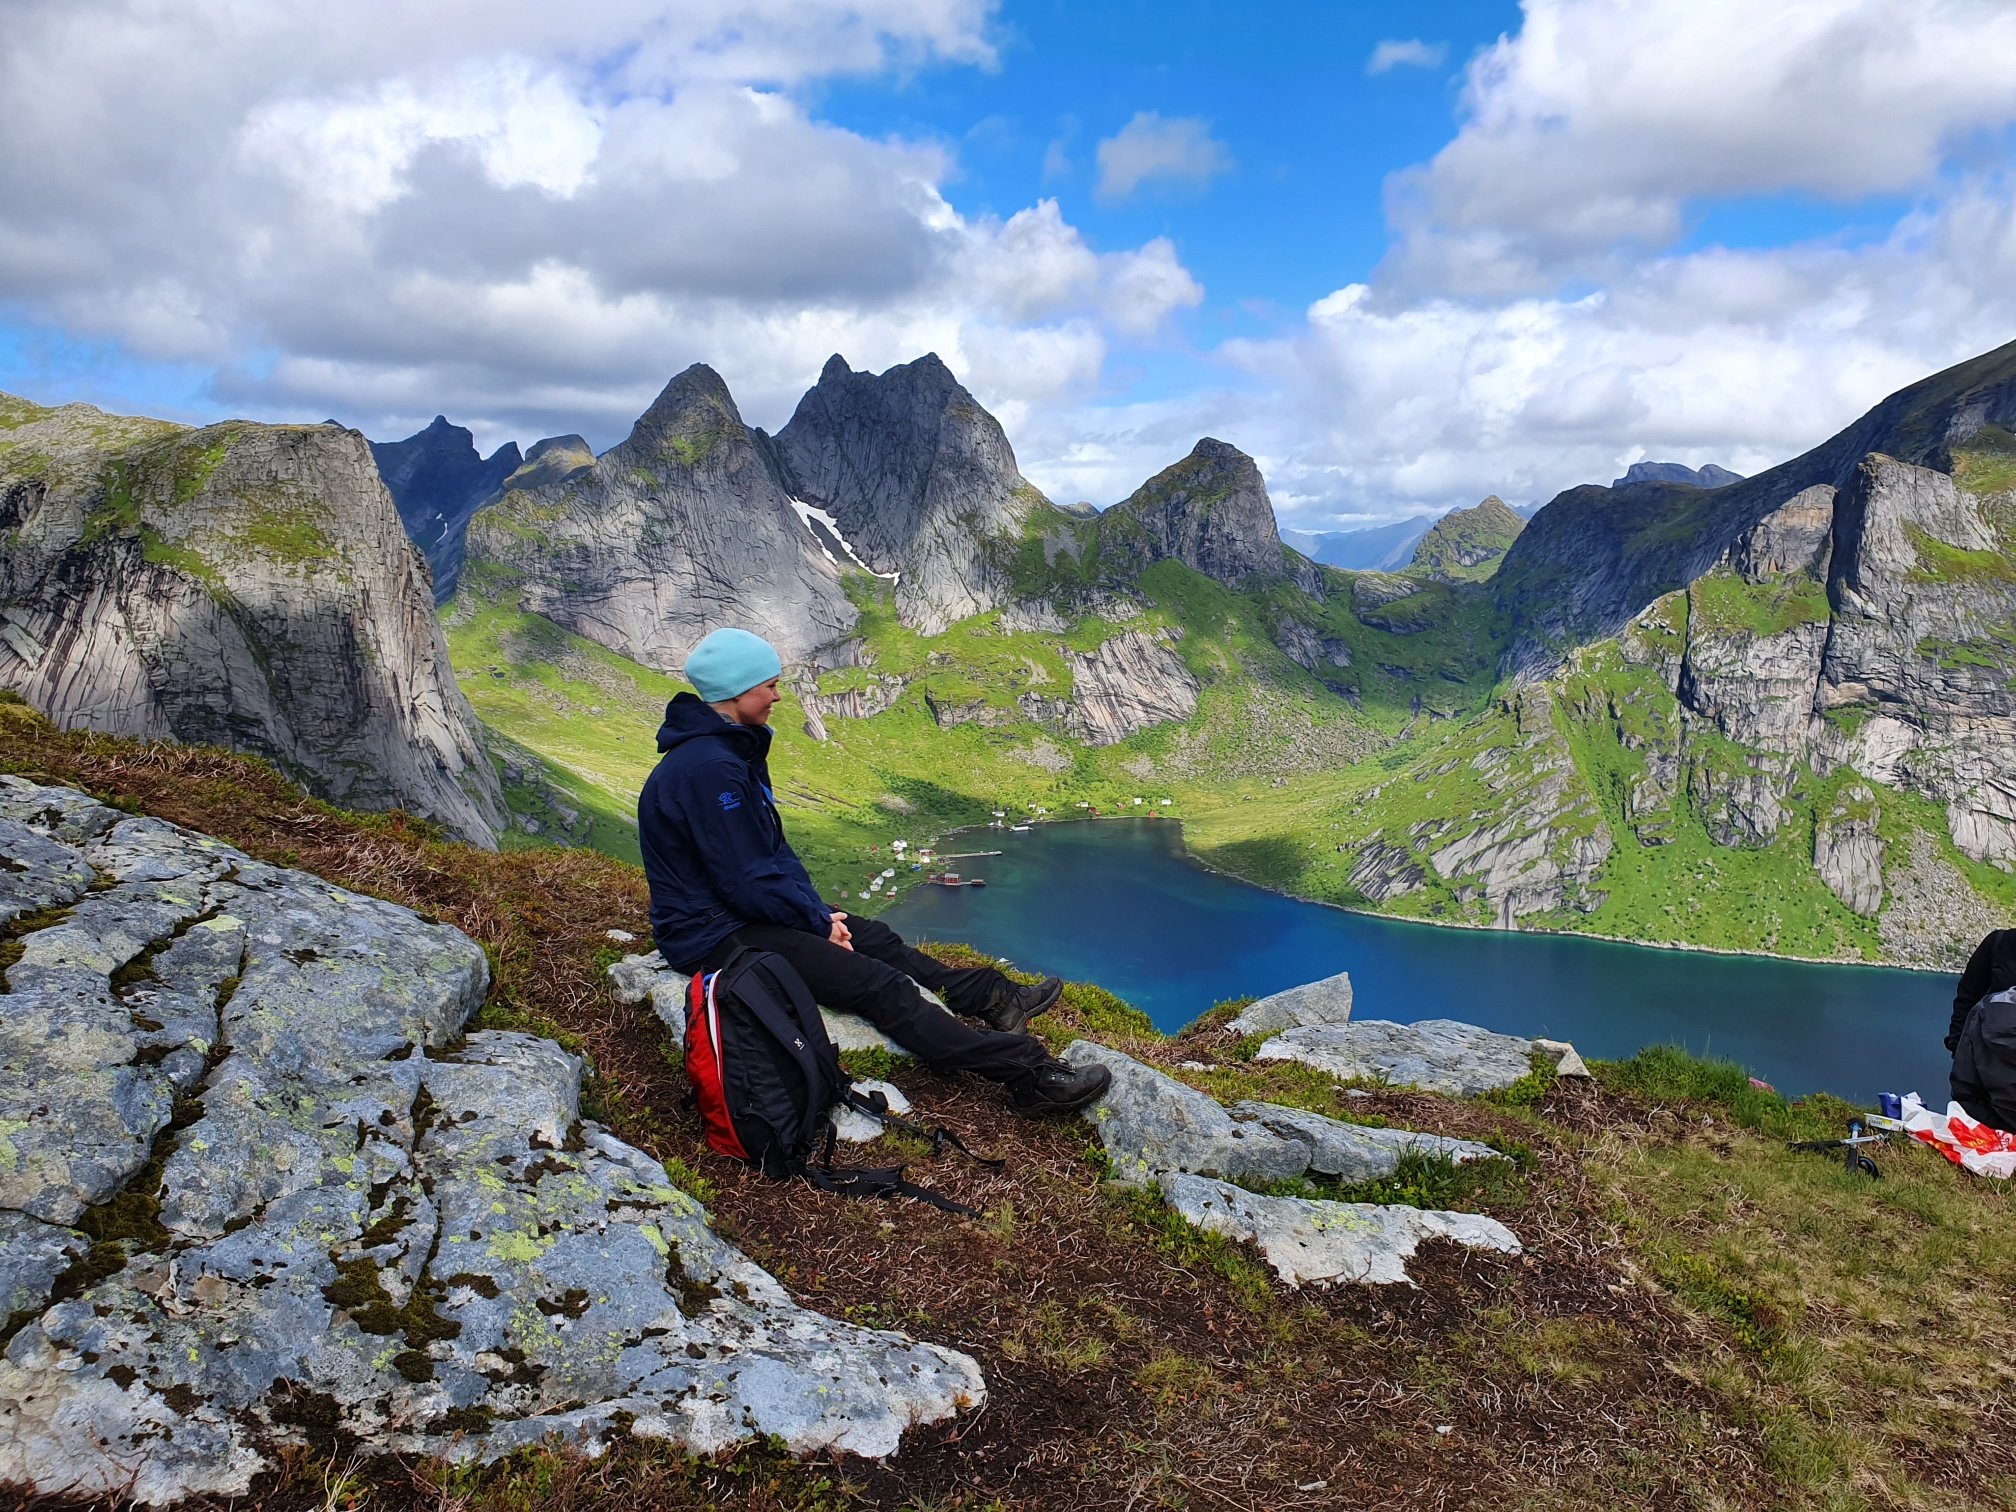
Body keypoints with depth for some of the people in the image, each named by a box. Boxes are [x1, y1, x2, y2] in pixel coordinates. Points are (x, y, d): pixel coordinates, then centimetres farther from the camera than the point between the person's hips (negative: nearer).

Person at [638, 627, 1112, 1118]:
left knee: (873, 937, 13)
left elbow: (772, 845, 13)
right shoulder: (707, 768, -25)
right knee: (878, 984, -16)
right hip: (715, 936, -11)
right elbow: (745, 880, -24)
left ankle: (993, 1000, 22)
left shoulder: (733, 750, 9)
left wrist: (817, 908, 2)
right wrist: (817, 920, -11)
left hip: (740, 909, 11)